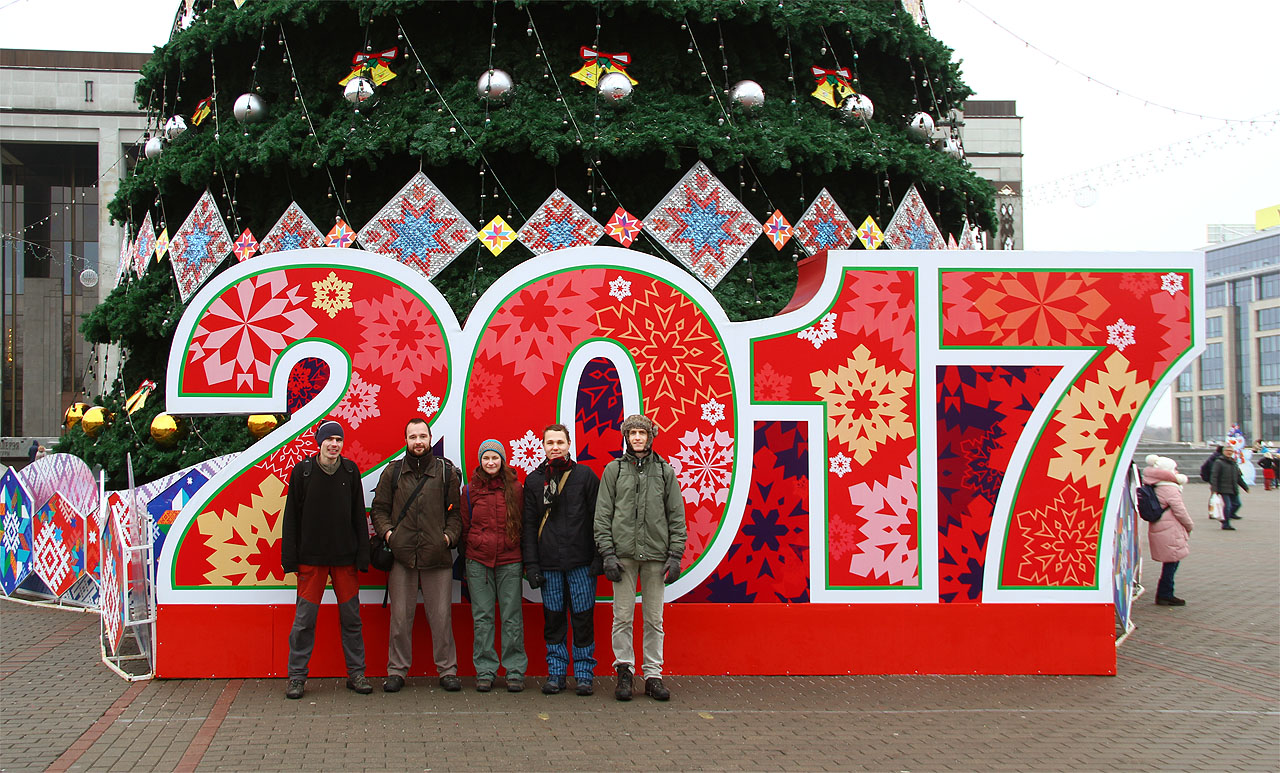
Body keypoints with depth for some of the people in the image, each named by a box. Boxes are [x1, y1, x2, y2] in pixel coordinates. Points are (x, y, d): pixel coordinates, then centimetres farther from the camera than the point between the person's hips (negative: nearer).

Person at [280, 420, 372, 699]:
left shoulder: (350, 470, 4)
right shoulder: (302, 471, -1)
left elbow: (359, 515, 6)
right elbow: (291, 516, 1)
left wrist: (362, 555, 0)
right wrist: (290, 558, -4)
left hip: (345, 557, 2)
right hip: (311, 557, -2)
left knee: (351, 617, 5)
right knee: (304, 618, 0)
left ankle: (356, 673, 14)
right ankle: (297, 676, 11)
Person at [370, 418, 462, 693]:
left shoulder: (446, 471, 7)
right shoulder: (393, 471, 9)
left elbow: (456, 511, 10)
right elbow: (379, 508, 12)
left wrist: (450, 535, -5)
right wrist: (386, 531, -4)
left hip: (437, 556, -1)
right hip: (401, 555, 1)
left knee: (441, 616, 2)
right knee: (400, 616, 4)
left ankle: (447, 670, 12)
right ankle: (397, 670, 15)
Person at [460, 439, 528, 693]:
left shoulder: (515, 489, 4)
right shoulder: (470, 491, 7)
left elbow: (522, 523, 9)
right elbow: (465, 527, 13)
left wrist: (521, 552, 5)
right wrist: (471, 553, 8)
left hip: (510, 561, -1)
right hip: (478, 561, 1)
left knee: (512, 617, 1)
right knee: (482, 617, 3)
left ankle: (515, 670, 7)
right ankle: (485, 671, 10)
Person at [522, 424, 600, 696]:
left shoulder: (585, 475, 3)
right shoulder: (534, 480, 8)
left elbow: (598, 517, 3)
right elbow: (529, 525, 8)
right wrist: (531, 565, 0)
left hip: (581, 561, -2)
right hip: (549, 564, 2)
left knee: (583, 618, 1)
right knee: (553, 619, 6)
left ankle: (584, 673, 11)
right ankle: (556, 673, 15)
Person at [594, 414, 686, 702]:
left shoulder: (664, 470, 8)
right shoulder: (614, 470, 6)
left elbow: (677, 516, 8)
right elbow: (603, 514, 3)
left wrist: (675, 555, 1)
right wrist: (608, 553, -5)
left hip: (656, 555, 1)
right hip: (623, 554, -1)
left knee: (654, 619, 4)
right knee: (622, 616, 0)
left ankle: (653, 675, 12)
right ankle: (624, 672, 11)